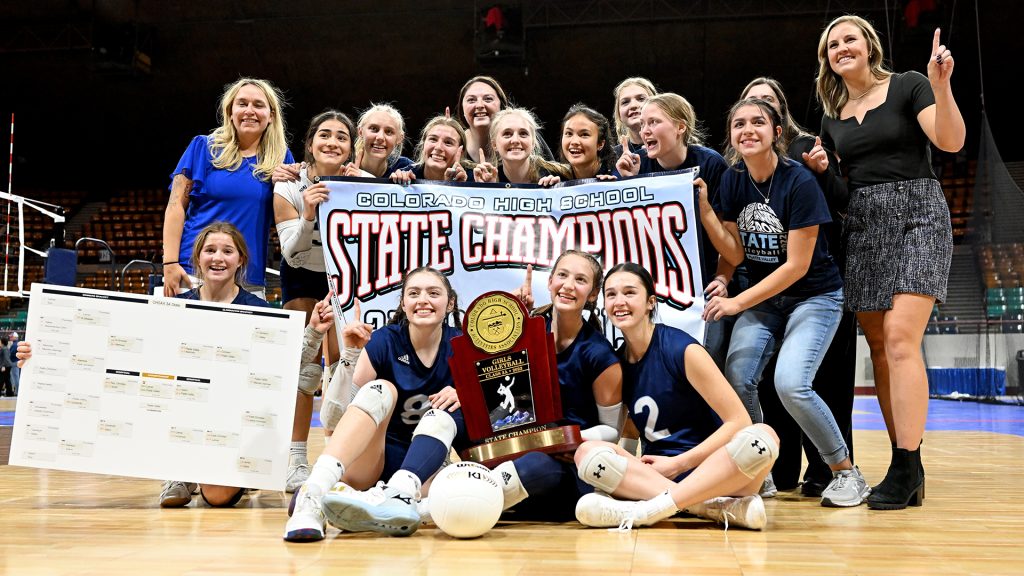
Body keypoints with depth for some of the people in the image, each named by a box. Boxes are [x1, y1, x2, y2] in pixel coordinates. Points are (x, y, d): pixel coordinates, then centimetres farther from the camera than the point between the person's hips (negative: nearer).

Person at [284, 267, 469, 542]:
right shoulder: (383, 340, -4)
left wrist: (463, 397, -20)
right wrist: (351, 354, -21)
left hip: (431, 462, 1)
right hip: (370, 462, -1)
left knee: (445, 413, -26)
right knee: (381, 389, -26)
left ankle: (398, 495, -53)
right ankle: (313, 494, -48)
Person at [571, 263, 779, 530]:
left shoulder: (683, 350, -8)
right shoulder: (616, 362, 7)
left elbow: (739, 421, -10)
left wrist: (677, 463, -11)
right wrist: (632, 465, -5)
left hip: (710, 470, -3)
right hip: (650, 476, 4)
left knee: (762, 436, -33)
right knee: (587, 452, -25)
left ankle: (647, 510, -35)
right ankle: (714, 506, -30)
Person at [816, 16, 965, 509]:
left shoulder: (907, 86, 0)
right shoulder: (832, 116, 16)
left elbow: (952, 141, -13)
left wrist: (941, 86, -25)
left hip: (916, 214, -6)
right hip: (862, 223, 6)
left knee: (900, 338, -18)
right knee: (879, 346, 1)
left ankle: (906, 468, -16)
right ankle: (907, 469, 7)